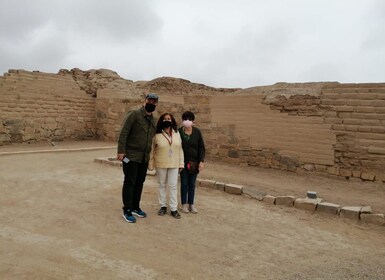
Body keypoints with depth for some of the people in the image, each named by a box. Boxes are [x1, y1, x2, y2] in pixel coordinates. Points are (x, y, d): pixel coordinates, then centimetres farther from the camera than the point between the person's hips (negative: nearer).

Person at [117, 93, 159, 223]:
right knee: (129, 183, 1)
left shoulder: (153, 121, 12)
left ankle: (135, 207, 27)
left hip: (144, 158, 7)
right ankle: (127, 211, 11)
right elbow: (123, 133, -15)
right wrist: (121, 151, -21)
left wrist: (149, 154, 15)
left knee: (139, 183, 14)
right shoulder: (134, 114, -10)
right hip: (131, 156, -7)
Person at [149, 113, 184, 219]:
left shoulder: (177, 133, 3)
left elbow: (180, 149, 5)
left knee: (173, 186, 3)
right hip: (161, 164, -1)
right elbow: (152, 150, 0)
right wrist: (151, 164, -2)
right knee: (162, 185, 11)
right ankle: (163, 206, 23)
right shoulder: (157, 135, -4)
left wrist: (181, 163, 1)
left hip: (174, 164, 1)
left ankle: (173, 209, 11)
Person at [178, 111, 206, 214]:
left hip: (194, 162, 1)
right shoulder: (179, 132, -5)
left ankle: (191, 204, 21)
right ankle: (184, 204, 19)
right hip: (183, 162, -1)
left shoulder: (197, 132, -2)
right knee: (184, 183, 7)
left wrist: (202, 161, -7)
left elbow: (201, 147, 0)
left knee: (192, 183, 10)